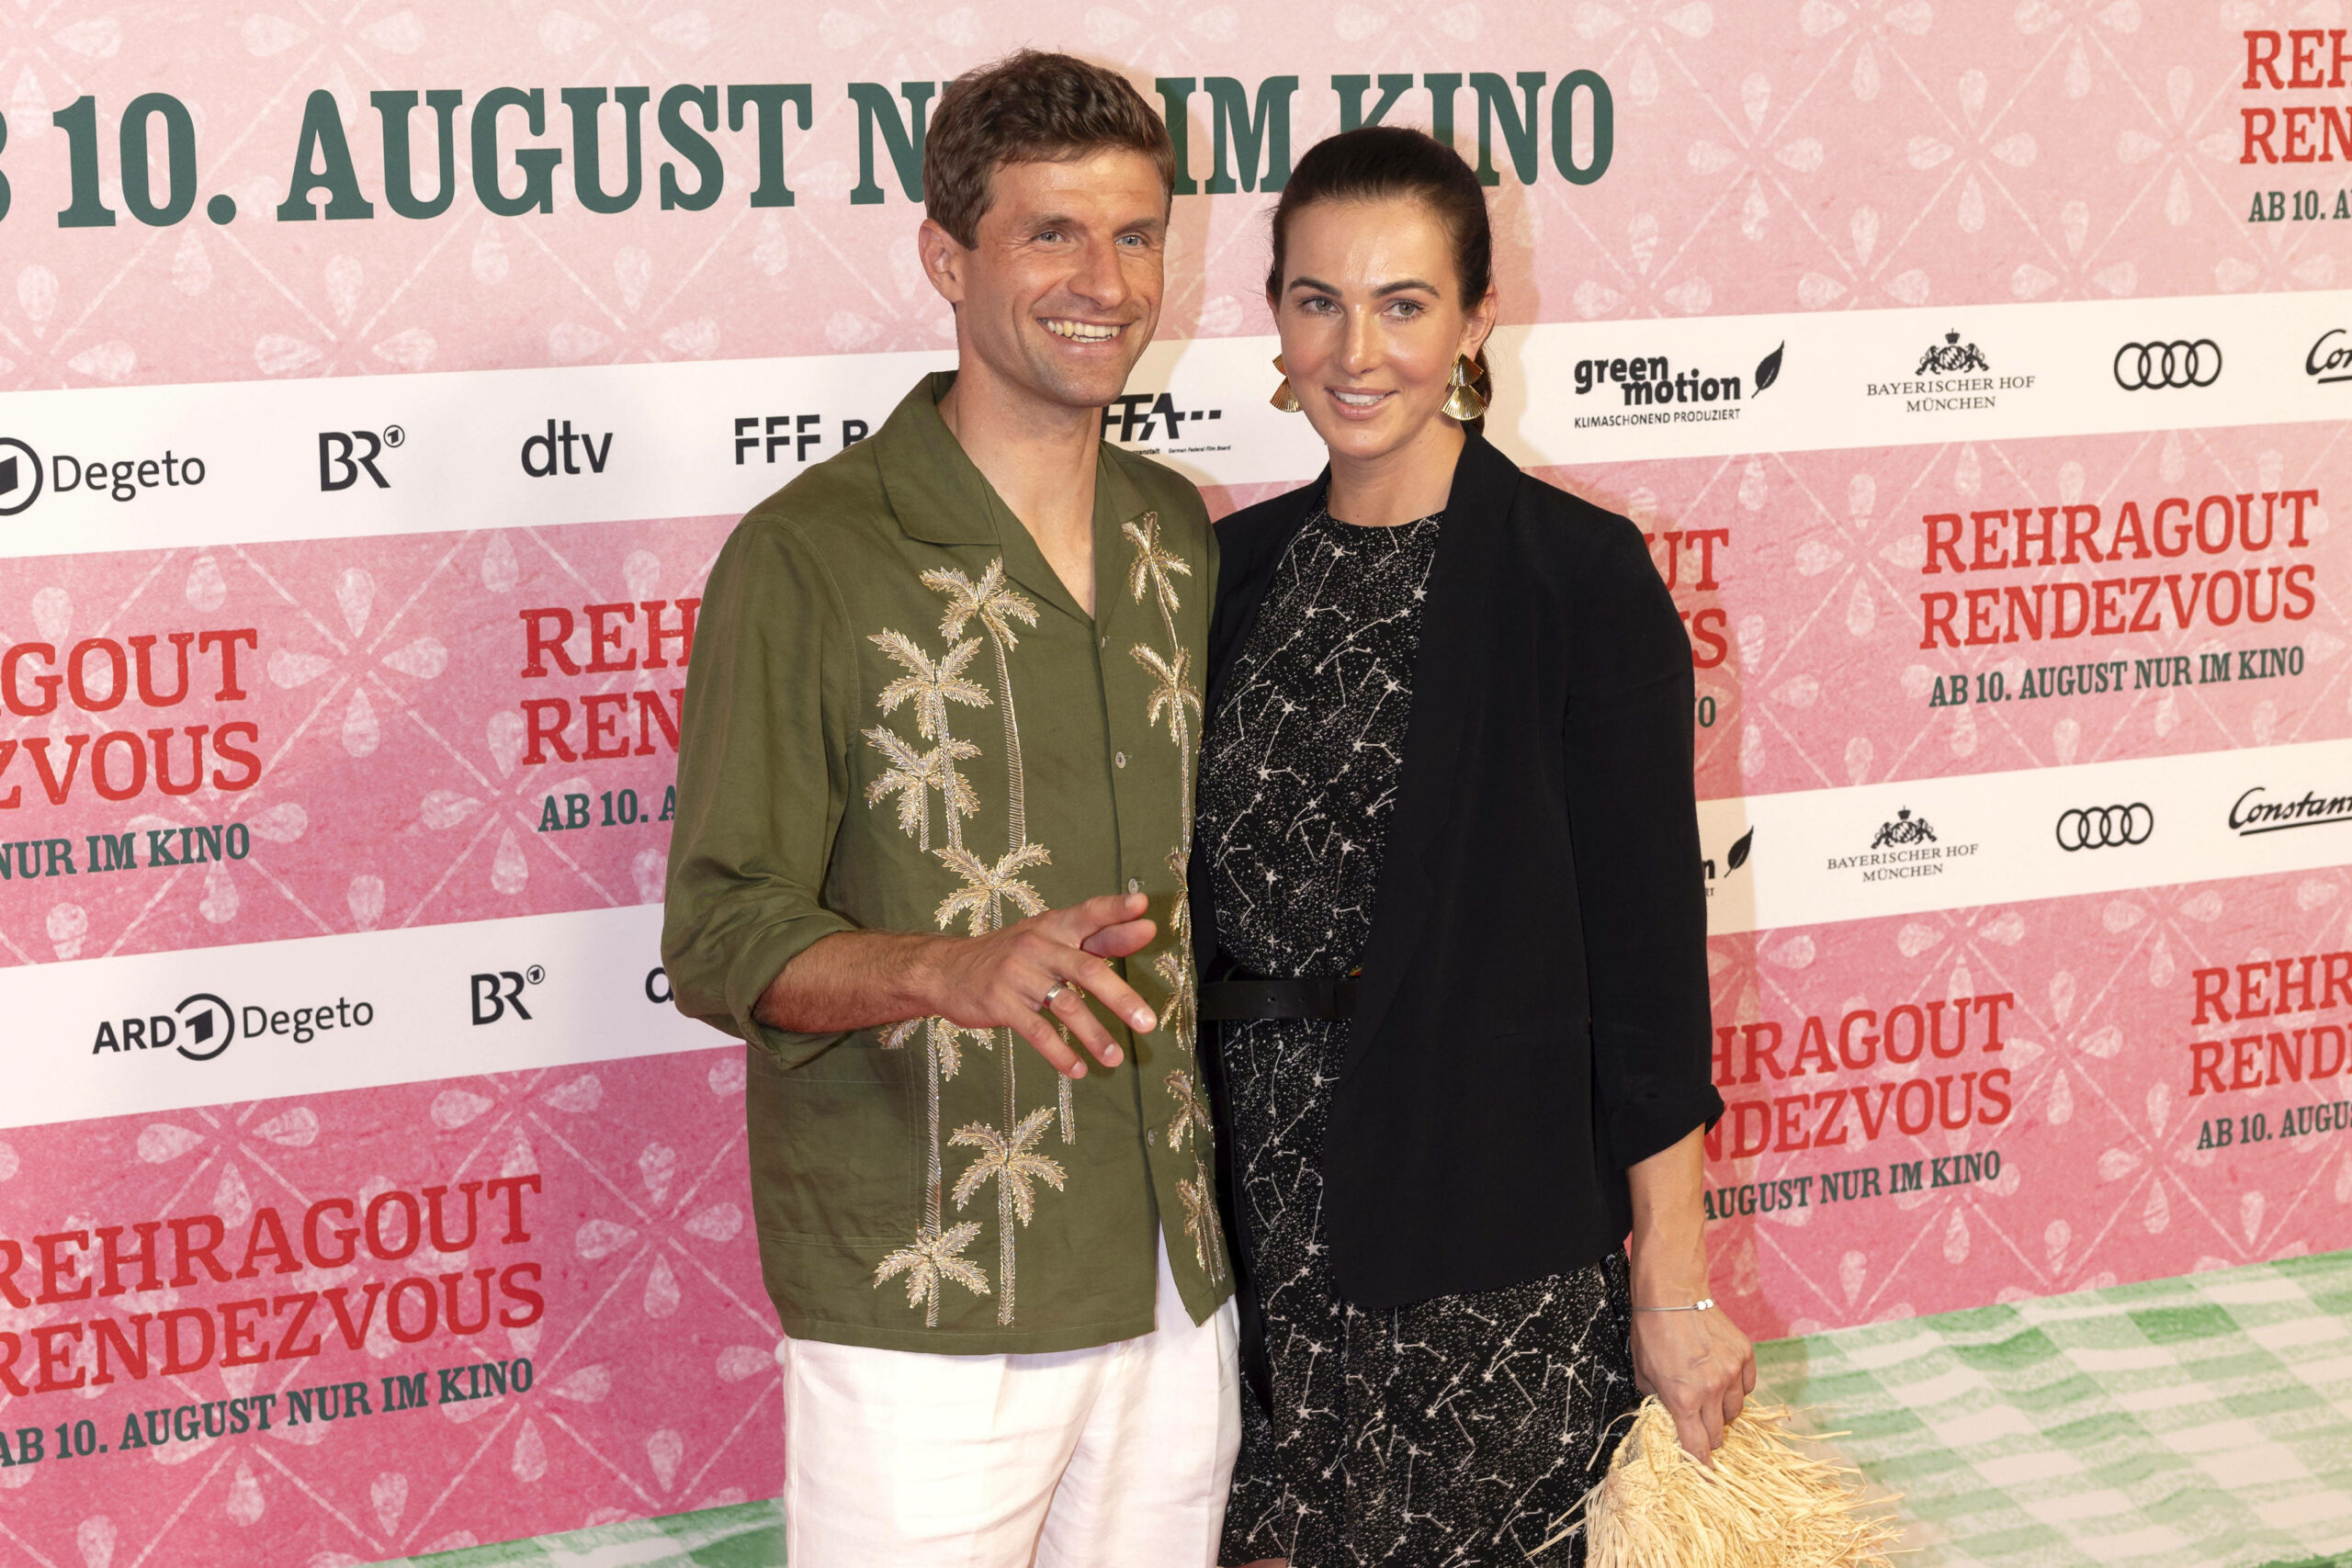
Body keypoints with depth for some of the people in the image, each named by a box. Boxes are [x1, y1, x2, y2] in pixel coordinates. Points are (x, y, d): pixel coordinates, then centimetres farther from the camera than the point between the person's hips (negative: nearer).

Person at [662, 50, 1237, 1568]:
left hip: (1178, 1289, 6)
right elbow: (722, 934, -13)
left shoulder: (1181, 537, 9)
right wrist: (956, 971, -30)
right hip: (925, 1317, -5)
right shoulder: (812, 557, -10)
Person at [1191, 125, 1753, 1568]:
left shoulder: (1576, 573, -9)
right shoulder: (1237, 567, 6)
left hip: (1489, 1258, -5)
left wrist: (1673, 1287, -9)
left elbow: (1648, 944, -9)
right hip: (1256, 1220, 5)